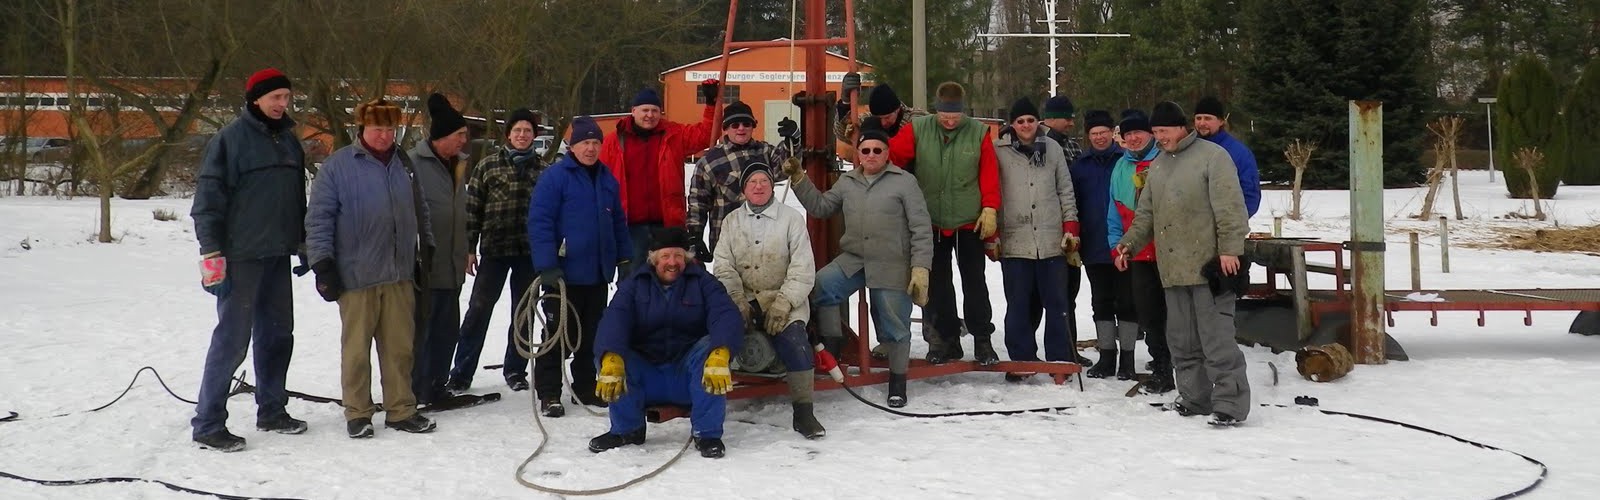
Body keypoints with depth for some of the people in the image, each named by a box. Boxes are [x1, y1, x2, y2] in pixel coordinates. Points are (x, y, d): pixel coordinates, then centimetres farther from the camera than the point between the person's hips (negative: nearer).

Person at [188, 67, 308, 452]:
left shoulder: (288, 140, 14)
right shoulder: (231, 139, -8)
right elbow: (209, 196, -11)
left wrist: (304, 245, 23)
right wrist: (211, 252, -15)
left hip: (277, 255, 7)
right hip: (241, 257, -7)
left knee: (277, 335, 14)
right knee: (232, 339, -8)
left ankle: (271, 411, 27)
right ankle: (207, 424, -2)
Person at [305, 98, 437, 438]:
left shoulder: (405, 165, 13)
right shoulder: (338, 166, -2)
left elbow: (420, 213, 23)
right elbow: (319, 218, -4)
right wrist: (322, 264, -9)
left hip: (400, 275, 4)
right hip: (356, 276, -4)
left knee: (400, 346, 8)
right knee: (356, 348, 2)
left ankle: (401, 409, 17)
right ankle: (357, 413, 12)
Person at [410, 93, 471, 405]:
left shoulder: (457, 164, 15)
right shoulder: (415, 163, -12)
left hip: (451, 266, 8)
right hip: (424, 265, -8)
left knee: (447, 330, 13)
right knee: (420, 330, -2)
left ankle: (436, 387, 24)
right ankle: (414, 393, 6)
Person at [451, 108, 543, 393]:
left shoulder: (541, 171, 8)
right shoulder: (488, 165, 2)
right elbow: (472, 207, 1)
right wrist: (469, 249, -3)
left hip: (529, 252, 2)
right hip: (494, 249, -2)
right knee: (479, 310, -2)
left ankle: (515, 370, 22)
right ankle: (461, 373, 3)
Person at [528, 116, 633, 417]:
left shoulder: (607, 178, 10)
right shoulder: (555, 177, -9)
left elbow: (618, 222, 18)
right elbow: (539, 222, -14)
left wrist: (624, 260, 15)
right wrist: (547, 266, -19)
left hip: (598, 275, 6)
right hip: (564, 276, -6)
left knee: (592, 336, 14)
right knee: (559, 335, 0)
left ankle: (586, 388, 25)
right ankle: (549, 395, 8)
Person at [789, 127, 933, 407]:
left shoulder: (904, 182, -4)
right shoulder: (848, 182, 12)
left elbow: (922, 229, -6)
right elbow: (821, 207, 15)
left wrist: (921, 269, -13)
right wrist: (799, 181, 5)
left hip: (893, 267, -3)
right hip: (853, 260, 4)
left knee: (895, 327, 3)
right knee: (819, 286, -22)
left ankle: (898, 381, 25)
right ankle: (832, 345, -2)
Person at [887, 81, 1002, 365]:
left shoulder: (978, 133, -4)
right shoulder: (918, 130, -4)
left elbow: (989, 174, -3)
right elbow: (891, 156, -4)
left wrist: (990, 208, -8)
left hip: (969, 223, -2)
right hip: (931, 223, 2)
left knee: (974, 281, 4)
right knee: (938, 283, 9)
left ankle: (982, 339, 14)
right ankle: (948, 339, 20)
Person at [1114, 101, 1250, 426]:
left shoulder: (1212, 156, -5)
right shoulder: (1158, 165, 18)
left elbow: (1229, 206, -12)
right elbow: (1146, 213, 23)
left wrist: (1229, 248, -19)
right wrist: (1130, 242, 10)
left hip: (1208, 266, -8)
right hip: (1172, 269, 8)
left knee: (1216, 338, -10)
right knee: (1182, 340, 12)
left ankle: (1230, 403, -7)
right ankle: (1194, 398, 21)